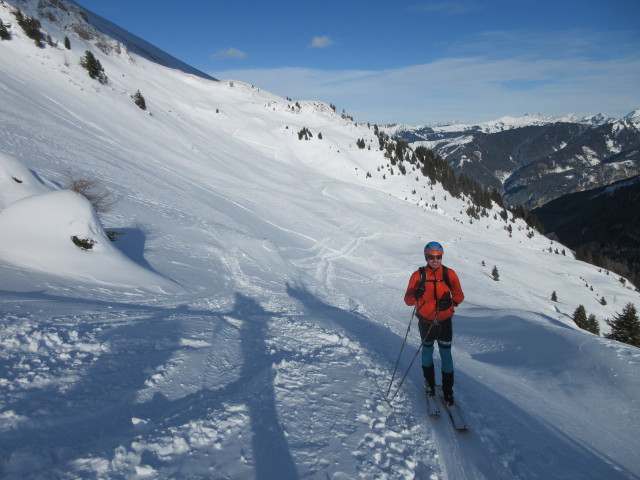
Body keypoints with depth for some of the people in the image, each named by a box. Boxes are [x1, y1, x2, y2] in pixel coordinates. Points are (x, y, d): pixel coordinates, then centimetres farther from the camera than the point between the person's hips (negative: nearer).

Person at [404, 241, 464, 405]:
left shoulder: (449, 274, -6)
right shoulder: (418, 275, -8)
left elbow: (459, 295, 0)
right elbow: (408, 300, -8)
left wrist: (451, 301, -22)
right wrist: (416, 296, -31)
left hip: (444, 321, 0)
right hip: (426, 322, 0)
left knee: (446, 355, 4)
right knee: (427, 350, 17)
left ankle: (448, 390, 19)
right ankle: (429, 383, 38)